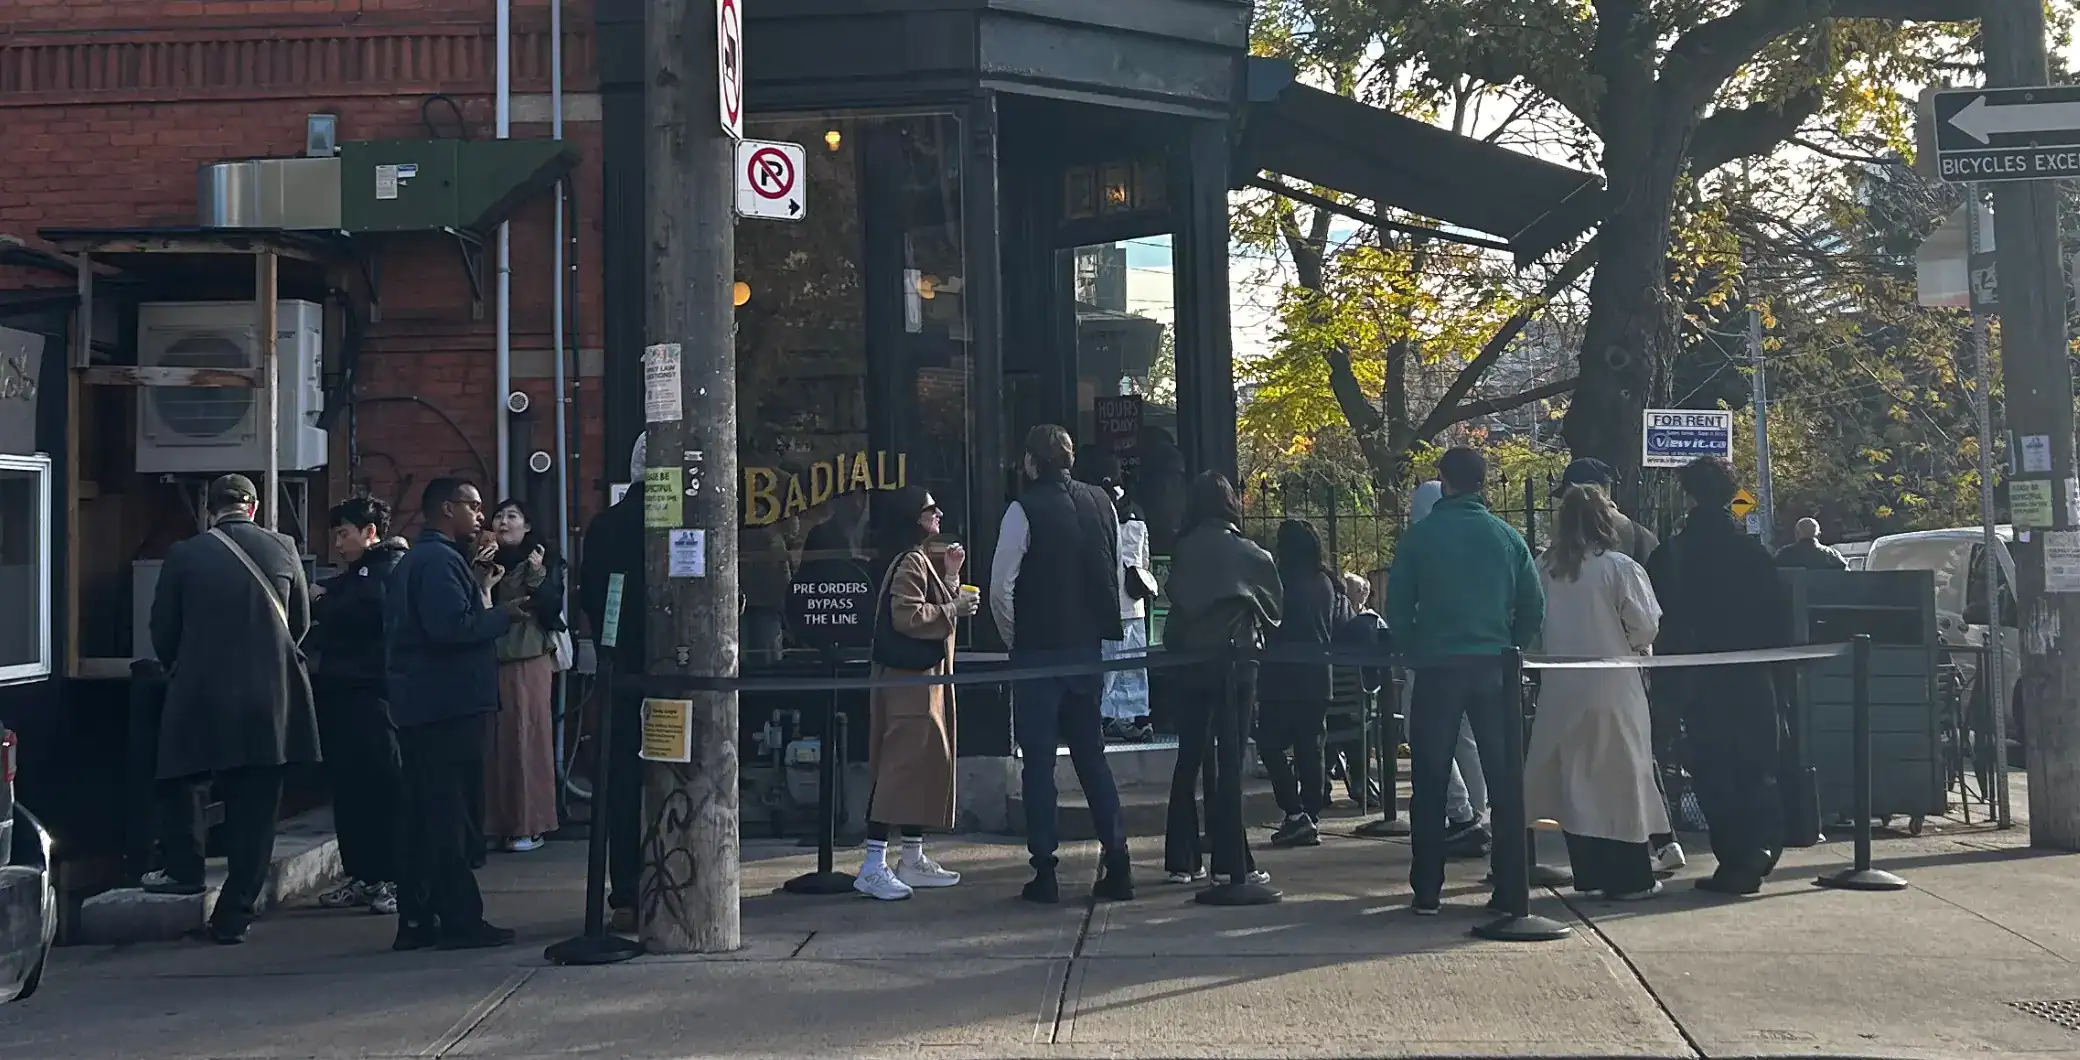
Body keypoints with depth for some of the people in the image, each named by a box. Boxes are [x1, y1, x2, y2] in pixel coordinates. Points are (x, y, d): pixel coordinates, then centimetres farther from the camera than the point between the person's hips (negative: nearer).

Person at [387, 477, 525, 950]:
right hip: (449, 706, -10)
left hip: (420, 708, 10)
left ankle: (416, 921, 16)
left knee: (424, 817, 12)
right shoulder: (439, 561, -13)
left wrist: (479, 592, 15)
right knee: (451, 817, -6)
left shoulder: (415, 560, 20)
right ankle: (460, 920, -2)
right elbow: (452, 627, -25)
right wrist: (504, 613, -13)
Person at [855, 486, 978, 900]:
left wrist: (950, 575, 10)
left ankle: (913, 858, 18)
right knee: (900, 764, -12)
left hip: (926, 674, 11)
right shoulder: (910, 562, -14)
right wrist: (955, 609, -15)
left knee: (928, 763, 12)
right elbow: (907, 616, -24)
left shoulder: (925, 560, 19)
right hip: (908, 676, -11)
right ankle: (873, 866, -12)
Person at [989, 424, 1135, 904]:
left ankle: (1045, 873, 2)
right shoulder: (1101, 503, 6)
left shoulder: (1025, 509, -11)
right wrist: (1106, 630, 15)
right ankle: (1117, 864, 9)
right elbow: (1119, 576, 9)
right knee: (1092, 756, 13)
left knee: (1038, 761, 2)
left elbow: (1000, 588, -13)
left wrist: (1013, 639, 2)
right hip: (1090, 648, 5)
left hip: (1038, 650, -5)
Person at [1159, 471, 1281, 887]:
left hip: (1188, 663, 3)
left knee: (1188, 759, 10)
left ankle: (1181, 859, 14)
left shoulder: (1183, 552, 2)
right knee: (1230, 763, -1)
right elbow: (1274, 610, 7)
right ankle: (1232, 862, -2)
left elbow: (1174, 602, 9)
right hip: (1234, 662, -3)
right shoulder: (1249, 555, -5)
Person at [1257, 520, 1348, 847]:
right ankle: (1312, 820, 9)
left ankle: (1295, 814, -11)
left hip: (1283, 676, -6)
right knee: (1311, 749, 9)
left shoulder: (1280, 579, -10)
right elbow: (1344, 628, 13)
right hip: (1319, 678, 6)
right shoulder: (1330, 584, 8)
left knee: (1270, 745, 0)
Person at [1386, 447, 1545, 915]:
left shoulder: (1418, 538, -3)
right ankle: (1511, 885, 9)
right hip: (1495, 671, 2)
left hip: (1437, 670, -1)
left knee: (1430, 784, 5)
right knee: (1505, 779, 9)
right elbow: (1534, 609, 4)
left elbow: (1397, 611, -1)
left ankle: (1426, 890, 4)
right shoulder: (1508, 538, 2)